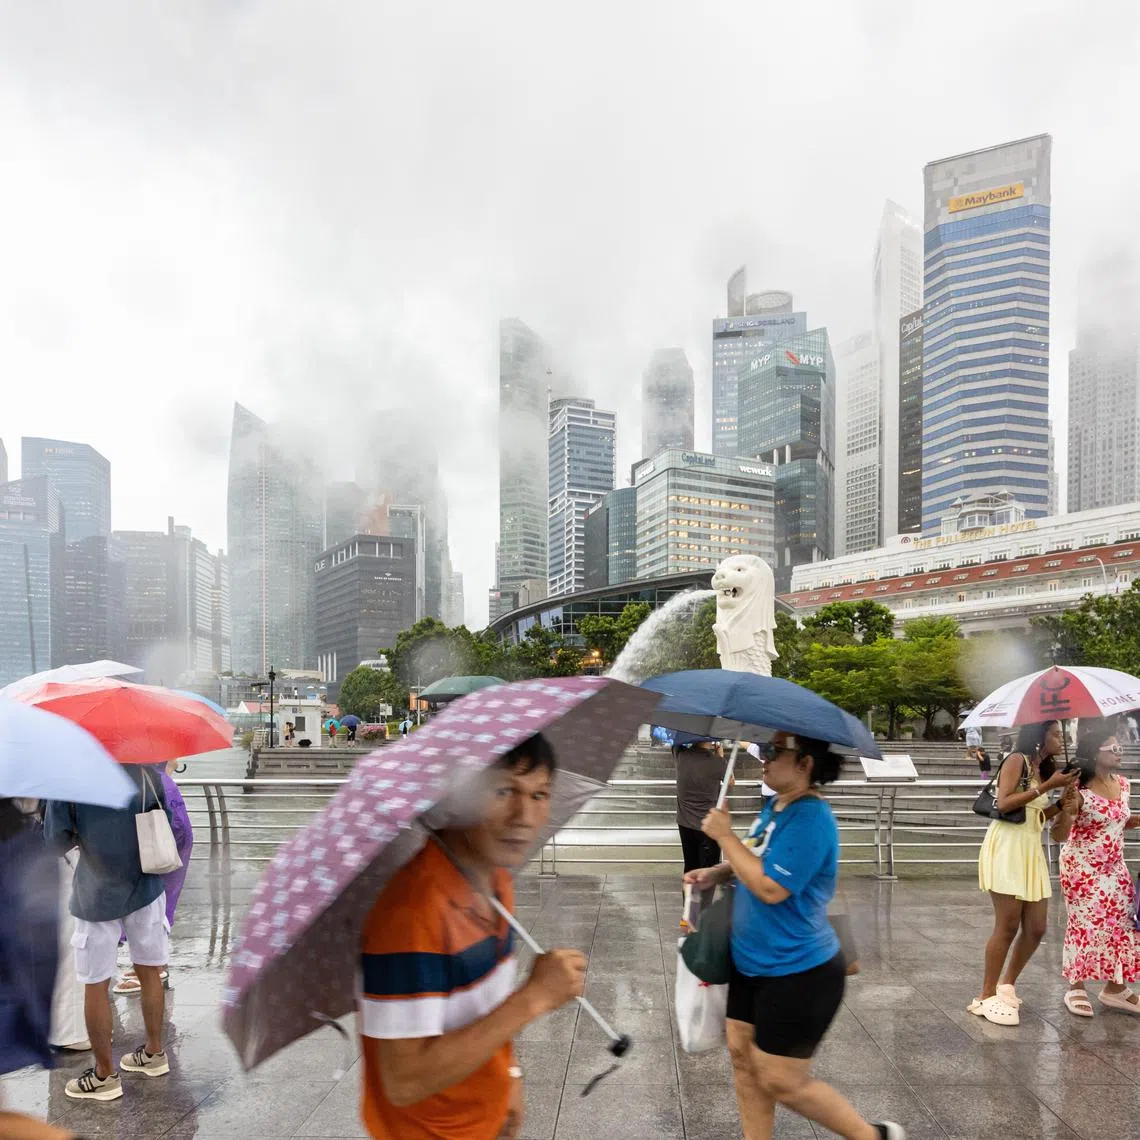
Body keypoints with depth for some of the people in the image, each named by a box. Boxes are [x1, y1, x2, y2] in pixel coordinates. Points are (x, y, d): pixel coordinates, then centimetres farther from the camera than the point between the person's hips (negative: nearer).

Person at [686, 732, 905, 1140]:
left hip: (798, 973, -9)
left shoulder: (810, 818, -25)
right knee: (743, 1056, 14)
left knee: (783, 1083, 4)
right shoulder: (774, 805, 4)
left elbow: (771, 887, -29)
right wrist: (715, 873, 3)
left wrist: (725, 836, -21)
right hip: (753, 963, 9)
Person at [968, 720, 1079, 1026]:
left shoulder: (1043, 769, 17)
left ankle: (1006, 986, 27)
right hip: (1006, 847, -8)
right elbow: (1004, 803, -19)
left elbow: (1036, 817, 15)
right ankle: (986, 997, 7)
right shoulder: (1017, 760, -7)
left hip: (1031, 850, 8)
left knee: (1036, 929, 8)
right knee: (1007, 927, -5)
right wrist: (1047, 786, -16)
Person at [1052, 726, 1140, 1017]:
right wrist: (1066, 811, -39)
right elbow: (1058, 836, -21)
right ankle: (1076, 989, 14)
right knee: (1085, 924, -2)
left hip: (1115, 868, 7)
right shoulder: (1080, 791, -20)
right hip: (1082, 868, -7)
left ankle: (1115, 987, 25)